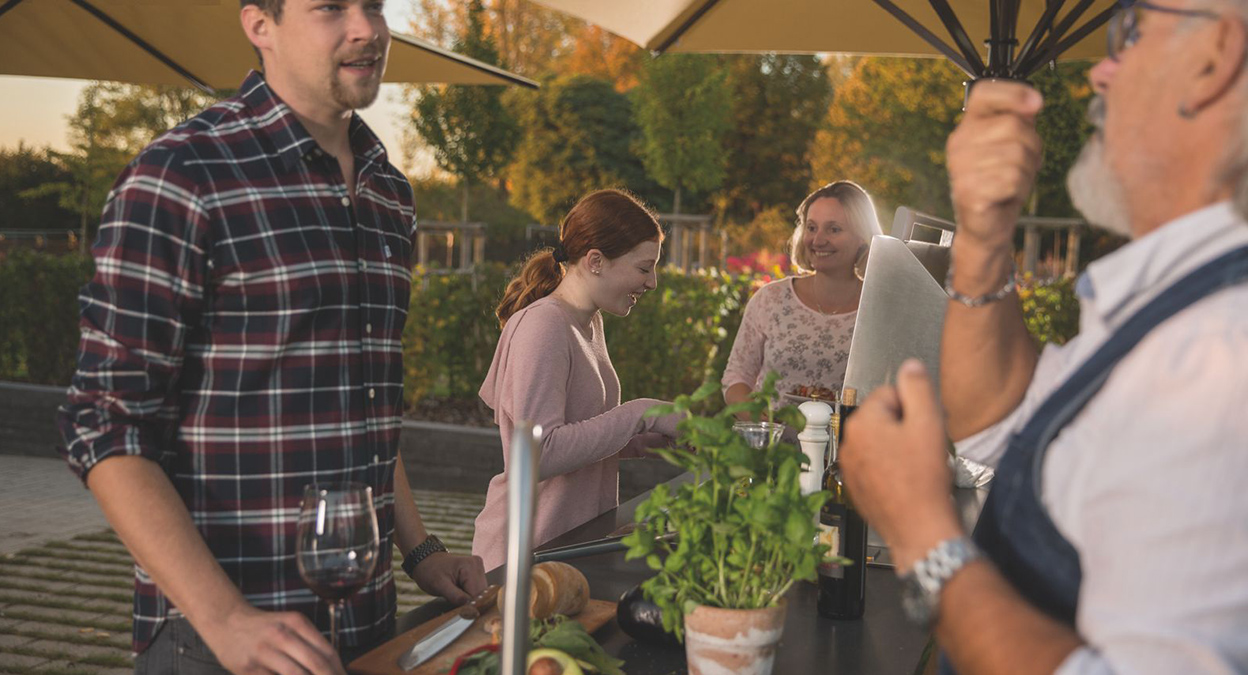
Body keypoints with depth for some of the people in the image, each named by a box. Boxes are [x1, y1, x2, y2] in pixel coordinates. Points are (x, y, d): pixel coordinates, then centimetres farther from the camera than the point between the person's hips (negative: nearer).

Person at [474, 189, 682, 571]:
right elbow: (539, 454, -27)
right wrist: (639, 414, -22)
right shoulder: (542, 326, -17)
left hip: (579, 538, 8)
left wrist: (654, 438, 1)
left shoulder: (589, 322, 11)